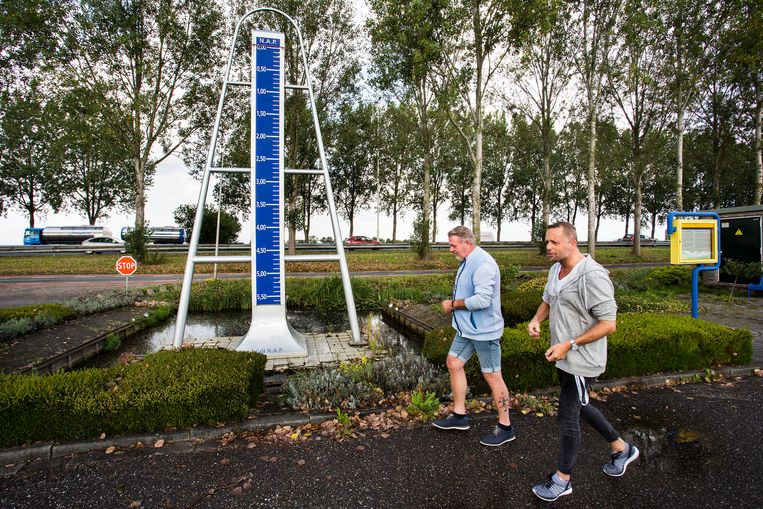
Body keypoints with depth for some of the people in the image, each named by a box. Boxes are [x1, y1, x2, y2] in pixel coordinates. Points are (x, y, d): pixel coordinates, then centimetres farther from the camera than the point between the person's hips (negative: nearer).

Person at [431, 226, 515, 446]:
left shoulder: (483, 264, -23)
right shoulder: (467, 262, 9)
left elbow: (483, 300, -30)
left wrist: (453, 304, -19)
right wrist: (453, 304, 4)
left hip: (484, 330, -10)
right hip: (467, 327, 10)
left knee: (492, 376, 2)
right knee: (454, 363, 15)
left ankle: (505, 427, 19)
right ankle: (459, 415, 29)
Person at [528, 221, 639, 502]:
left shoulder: (592, 276, -24)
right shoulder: (556, 269, 3)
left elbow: (608, 324, -24)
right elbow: (548, 300, 18)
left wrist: (569, 344, -25)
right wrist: (536, 319, -3)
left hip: (581, 361, -9)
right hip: (565, 357, 9)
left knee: (567, 418, 5)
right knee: (579, 407, 24)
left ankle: (563, 478, 25)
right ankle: (622, 449, 46)